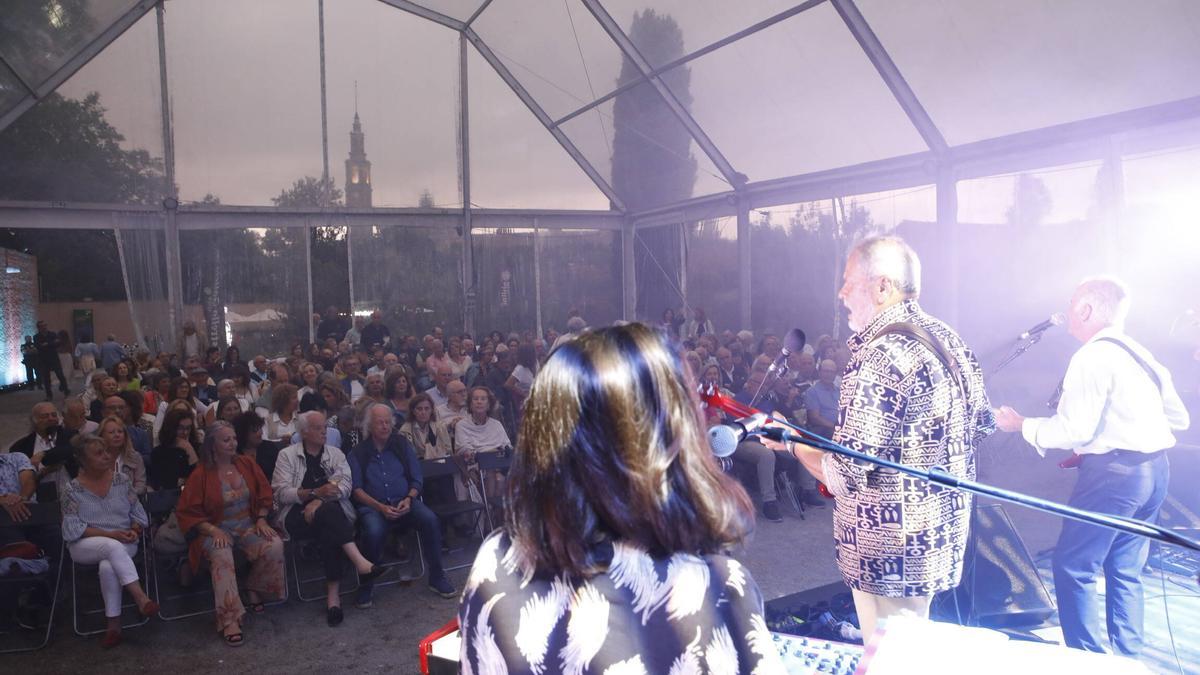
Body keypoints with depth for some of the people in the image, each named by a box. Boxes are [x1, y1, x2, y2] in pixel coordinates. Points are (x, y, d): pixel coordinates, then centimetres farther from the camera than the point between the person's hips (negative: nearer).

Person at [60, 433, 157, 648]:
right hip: (85, 547, -2)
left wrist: (134, 531, -11)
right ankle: (140, 598, -39)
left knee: (108, 566, -32)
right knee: (113, 547, -36)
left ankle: (114, 624, -23)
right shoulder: (73, 490, 0)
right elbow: (73, 529, -6)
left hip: (123, 545, 2)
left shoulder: (122, 480, 7)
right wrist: (111, 534, -16)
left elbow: (138, 514, 11)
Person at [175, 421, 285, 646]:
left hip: (248, 526, 3)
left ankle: (254, 588, 4)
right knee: (221, 556, -36)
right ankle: (229, 619, -31)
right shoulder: (201, 474, -4)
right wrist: (213, 530, -16)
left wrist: (261, 520, -3)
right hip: (217, 530, -3)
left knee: (275, 546, -25)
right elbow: (187, 512, -3)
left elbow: (265, 494, 12)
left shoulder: (247, 464, 6)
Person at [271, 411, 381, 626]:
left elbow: (345, 485, 0)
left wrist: (319, 500, -17)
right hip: (297, 515, -2)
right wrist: (316, 492, -19)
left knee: (330, 531, -33)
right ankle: (360, 563, -39)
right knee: (329, 511, -34)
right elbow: (282, 492, -4)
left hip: (331, 513, 2)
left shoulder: (335, 454, 16)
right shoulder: (287, 455, 9)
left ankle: (333, 594, -30)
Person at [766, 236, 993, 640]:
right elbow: (981, 424, 16)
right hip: (944, 540, 10)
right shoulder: (949, 340, 4)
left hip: (892, 559, -10)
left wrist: (791, 442, -10)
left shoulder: (879, 358, -26)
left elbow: (844, 475, -26)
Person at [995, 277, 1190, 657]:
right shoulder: (1142, 355, 12)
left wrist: (1021, 425, -6)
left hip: (1114, 473, -9)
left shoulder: (1093, 356, -14)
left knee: (1072, 567, 0)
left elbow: (1074, 430, -19)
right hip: (1155, 469, 9)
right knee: (1126, 571, 17)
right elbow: (1179, 419, 18)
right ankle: (1127, 658, 24)